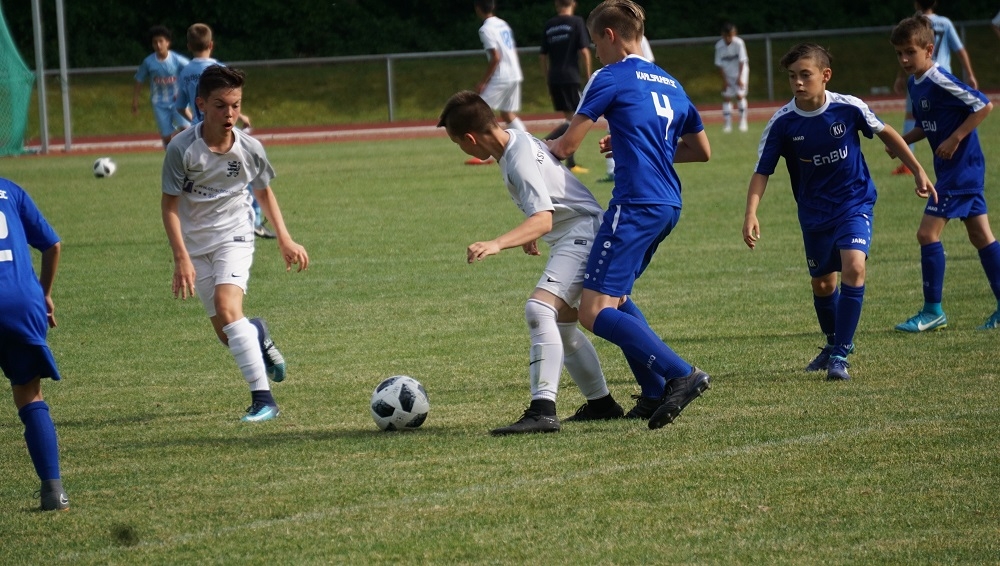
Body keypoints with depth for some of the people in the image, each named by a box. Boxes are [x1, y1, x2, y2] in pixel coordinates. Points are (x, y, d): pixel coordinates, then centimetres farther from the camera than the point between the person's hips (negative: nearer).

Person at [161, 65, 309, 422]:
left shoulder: (249, 149, -11)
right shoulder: (182, 148, -17)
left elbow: (264, 192, 8)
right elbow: (169, 204, -11)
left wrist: (285, 240, 5)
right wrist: (181, 258, -17)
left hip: (234, 236, -1)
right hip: (195, 245, 1)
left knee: (227, 308, -26)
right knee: (227, 335, 3)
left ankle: (262, 397, -25)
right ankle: (259, 337, 42)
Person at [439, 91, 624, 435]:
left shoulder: (520, 161, -24)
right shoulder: (517, 140, 7)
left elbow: (543, 220, -33)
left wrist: (497, 244, -46)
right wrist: (531, 234, 33)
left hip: (582, 234, -11)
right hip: (570, 239, 11)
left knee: (539, 309, -26)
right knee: (561, 324, 23)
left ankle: (542, 411, -34)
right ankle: (601, 403, 35)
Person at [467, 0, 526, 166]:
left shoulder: (486, 29, -11)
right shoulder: (503, 24, 15)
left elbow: (496, 57, -17)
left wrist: (483, 81, -12)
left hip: (500, 78, -8)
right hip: (515, 76, 8)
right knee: (508, 115, 16)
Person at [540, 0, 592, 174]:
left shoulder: (549, 25, 11)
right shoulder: (577, 22, -3)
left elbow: (543, 56, 13)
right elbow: (584, 51, -10)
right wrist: (588, 76, -2)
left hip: (554, 78, 6)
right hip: (570, 77, -6)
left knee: (570, 119, 14)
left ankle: (571, 164, 12)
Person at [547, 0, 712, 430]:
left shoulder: (611, 77, -4)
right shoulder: (669, 84, 19)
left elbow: (567, 145, -3)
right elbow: (701, 150, 27)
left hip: (635, 205, -9)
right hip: (668, 205, 9)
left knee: (595, 312, -11)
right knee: (615, 295, 23)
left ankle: (680, 375, -22)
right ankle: (654, 395, 16)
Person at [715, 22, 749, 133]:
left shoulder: (739, 43, -21)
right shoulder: (719, 46, -13)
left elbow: (742, 61, -16)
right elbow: (719, 64, -6)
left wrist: (740, 77, -17)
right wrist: (724, 80, -8)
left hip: (740, 72, -3)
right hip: (727, 74, 3)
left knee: (740, 94, -13)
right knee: (726, 97, -2)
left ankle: (743, 121, -4)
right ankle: (727, 124, 3)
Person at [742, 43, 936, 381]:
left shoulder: (848, 108, -16)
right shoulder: (782, 123, -14)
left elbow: (886, 134, 2)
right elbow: (762, 171, -10)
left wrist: (917, 171, 7)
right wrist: (751, 213, -25)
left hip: (854, 204, -2)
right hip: (814, 212, 2)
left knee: (853, 267, -23)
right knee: (822, 283, 12)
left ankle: (840, 354, -16)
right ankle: (834, 342, 41)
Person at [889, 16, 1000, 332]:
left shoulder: (940, 81, -18)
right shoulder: (914, 84, 10)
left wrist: (955, 139, -21)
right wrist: (902, 141, 5)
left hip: (961, 167, -10)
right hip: (952, 170, 10)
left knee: (928, 233, -9)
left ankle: (933, 311, -3)